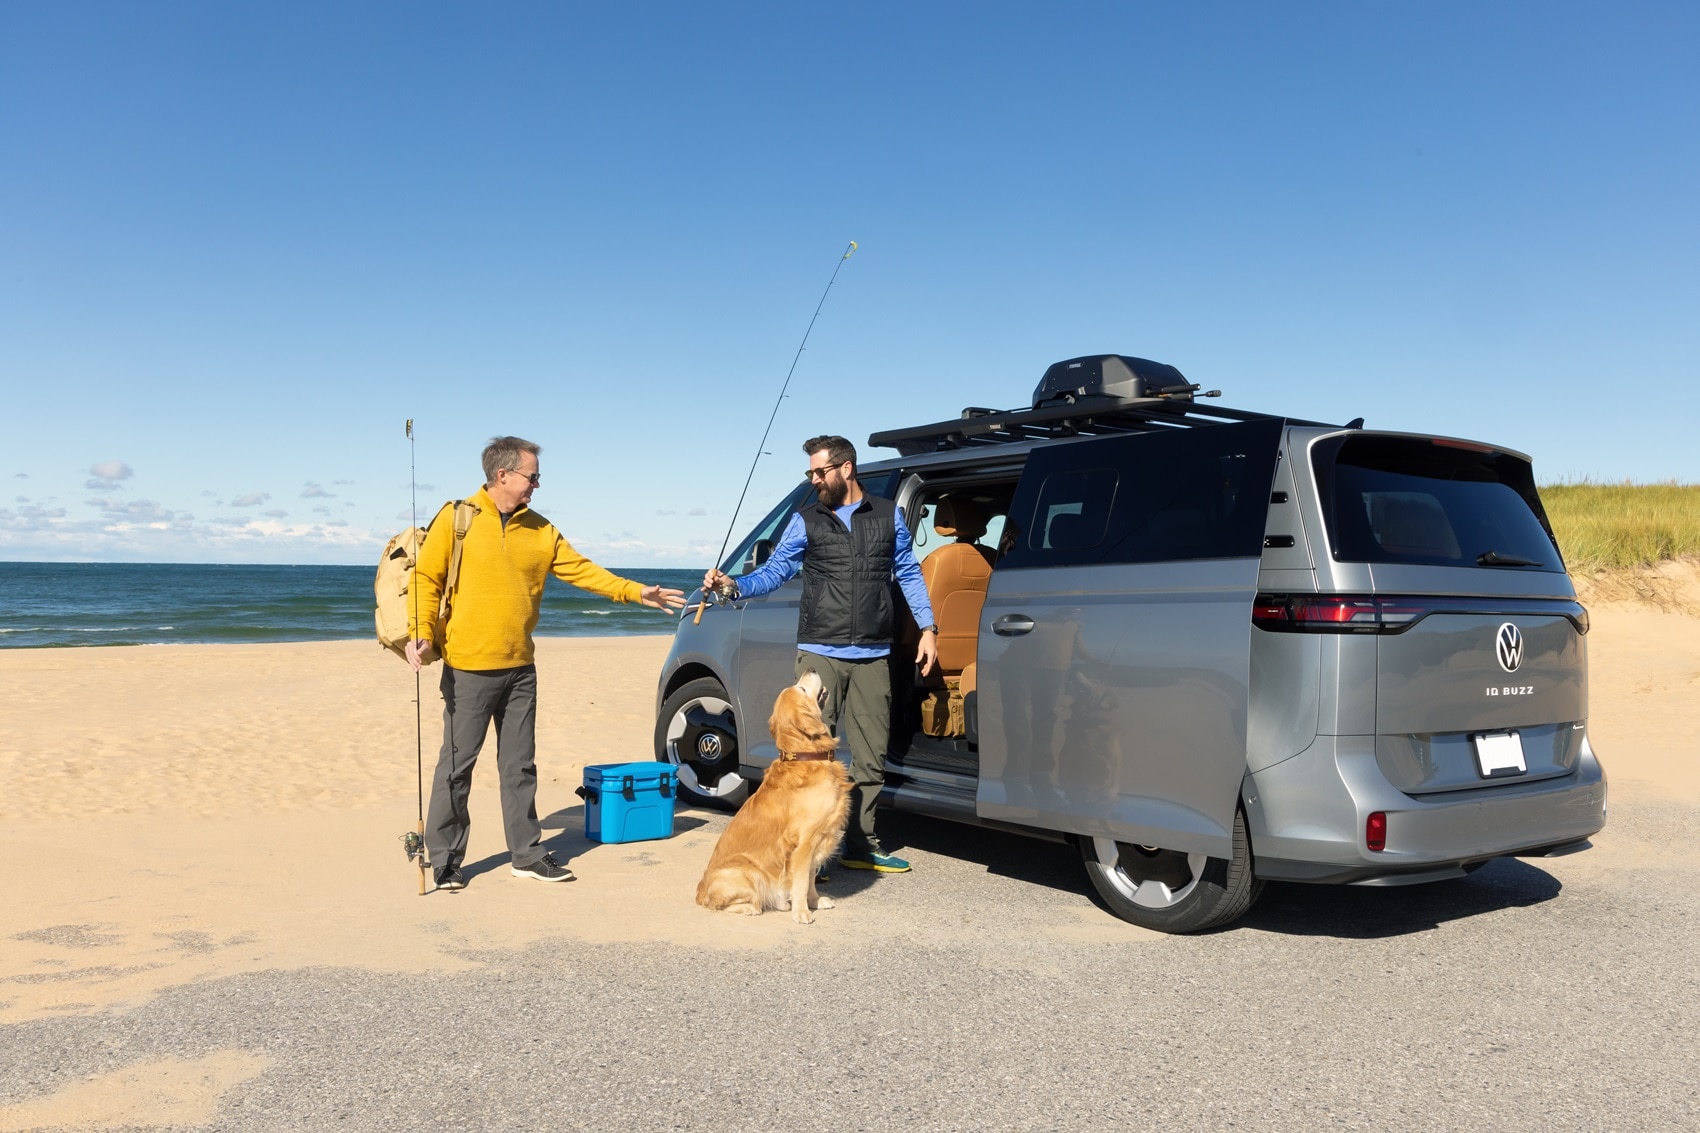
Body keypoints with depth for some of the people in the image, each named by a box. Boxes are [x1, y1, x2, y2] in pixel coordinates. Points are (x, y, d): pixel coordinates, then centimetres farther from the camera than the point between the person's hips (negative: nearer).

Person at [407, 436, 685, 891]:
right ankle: (444, 859, 14)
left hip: (520, 669, 5)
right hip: (468, 668, -5)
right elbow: (426, 578, -6)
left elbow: (580, 569, 11)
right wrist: (420, 631, -18)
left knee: (520, 765, 11)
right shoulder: (457, 519, -5)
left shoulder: (539, 529, 10)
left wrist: (635, 591, 4)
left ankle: (527, 854, 20)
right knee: (456, 764, 2)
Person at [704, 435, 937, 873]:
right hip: (820, 652, -2)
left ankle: (860, 845, 20)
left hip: (873, 656, 2)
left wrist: (927, 628, 9)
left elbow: (908, 573, 14)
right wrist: (733, 584, -13)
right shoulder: (806, 521, 8)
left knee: (871, 755, 7)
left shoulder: (887, 515, 10)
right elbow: (774, 571, 4)